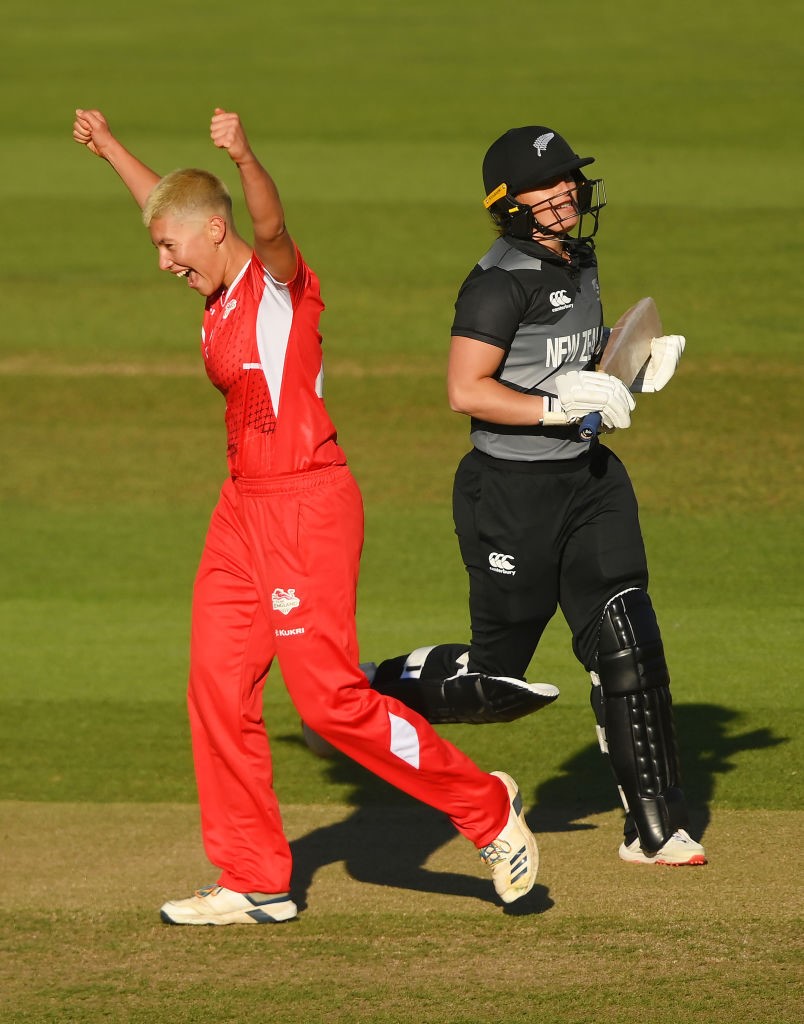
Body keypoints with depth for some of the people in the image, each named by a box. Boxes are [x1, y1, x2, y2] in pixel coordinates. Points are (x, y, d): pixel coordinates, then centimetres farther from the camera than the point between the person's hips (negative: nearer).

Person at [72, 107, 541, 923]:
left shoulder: (279, 281, -11)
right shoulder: (224, 292, 13)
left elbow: (271, 223, -35)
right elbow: (166, 205, 32)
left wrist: (243, 157, -55)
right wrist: (110, 150, 46)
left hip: (308, 507, -9)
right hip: (244, 510, 9)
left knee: (330, 697, -10)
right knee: (217, 688, 4)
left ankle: (484, 806, 7)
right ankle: (254, 882, 10)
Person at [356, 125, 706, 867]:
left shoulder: (578, 262, 10)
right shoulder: (502, 281, -17)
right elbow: (466, 390, -23)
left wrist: (636, 370, 6)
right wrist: (557, 407, -28)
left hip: (588, 480, 7)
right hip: (513, 492, -7)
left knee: (627, 643, -2)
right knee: (497, 676, 0)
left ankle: (656, 827, 3)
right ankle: (360, 694, 24)